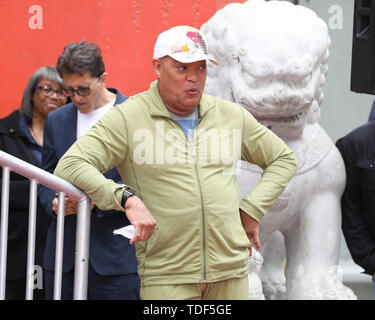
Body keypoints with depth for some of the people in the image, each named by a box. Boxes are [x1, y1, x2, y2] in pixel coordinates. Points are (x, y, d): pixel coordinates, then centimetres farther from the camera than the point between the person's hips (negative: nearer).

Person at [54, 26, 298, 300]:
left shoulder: (232, 116, 12)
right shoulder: (128, 118, -2)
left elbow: (283, 159, 24)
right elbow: (70, 166, -10)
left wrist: (252, 210, 10)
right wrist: (127, 198, -22)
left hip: (231, 271, 4)